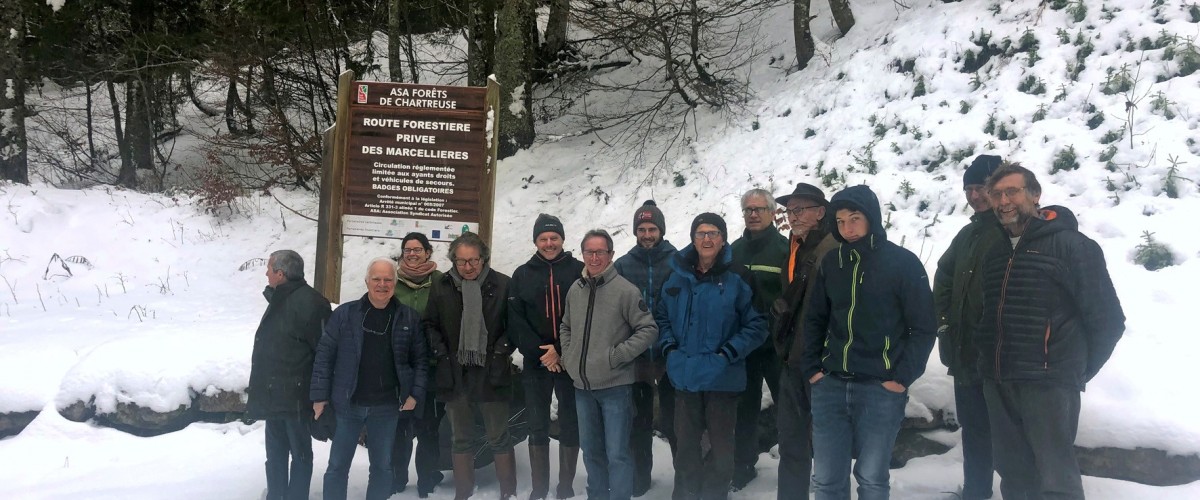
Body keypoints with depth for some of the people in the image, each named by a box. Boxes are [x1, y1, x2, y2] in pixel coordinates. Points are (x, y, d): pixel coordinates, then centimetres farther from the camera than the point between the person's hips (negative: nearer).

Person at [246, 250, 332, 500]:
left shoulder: (308, 302, -19)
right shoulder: (279, 300, 11)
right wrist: (260, 388, 20)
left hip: (296, 397, -9)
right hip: (274, 395, 9)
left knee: (300, 453, 4)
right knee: (275, 452, 18)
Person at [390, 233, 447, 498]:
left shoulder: (439, 282, -1)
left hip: (430, 363, -2)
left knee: (428, 423, 5)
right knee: (399, 421, 8)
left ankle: (427, 478, 17)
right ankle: (396, 477, 21)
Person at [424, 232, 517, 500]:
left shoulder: (502, 285, -5)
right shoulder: (442, 287, 2)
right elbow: (430, 324, 9)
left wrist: (501, 352, -8)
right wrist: (442, 355, -1)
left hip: (491, 374, -2)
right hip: (455, 374, 3)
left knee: (499, 438, 6)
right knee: (461, 438, 13)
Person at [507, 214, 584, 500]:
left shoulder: (578, 270, 0)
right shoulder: (522, 275, 6)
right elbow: (515, 321, 0)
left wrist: (561, 351, -14)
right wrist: (541, 352, -11)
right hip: (536, 362, 1)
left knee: (570, 426, 6)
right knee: (538, 428, 7)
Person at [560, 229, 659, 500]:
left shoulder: (625, 290, -12)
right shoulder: (575, 290, 6)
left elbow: (649, 329, -12)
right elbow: (566, 327, 21)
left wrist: (618, 356, -16)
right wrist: (568, 357, 8)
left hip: (615, 386, -5)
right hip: (582, 387, 6)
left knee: (617, 454, -2)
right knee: (591, 451, 18)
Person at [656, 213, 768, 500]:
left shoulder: (737, 278, -8)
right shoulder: (678, 276, 4)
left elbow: (757, 325, -7)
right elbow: (662, 316, 15)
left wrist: (729, 353, -15)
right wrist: (668, 346, 0)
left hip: (722, 378, -4)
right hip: (685, 376, 4)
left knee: (721, 445, 9)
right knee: (685, 444, 16)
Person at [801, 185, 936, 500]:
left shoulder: (903, 263, -4)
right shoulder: (831, 263, 8)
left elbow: (923, 328, -3)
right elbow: (815, 319, 15)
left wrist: (902, 378, -9)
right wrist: (811, 368, 5)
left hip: (881, 389, -3)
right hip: (830, 385, 4)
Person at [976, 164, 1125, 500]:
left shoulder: (1071, 245, -6)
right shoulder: (995, 254, 14)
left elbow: (1108, 319, -6)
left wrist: (1077, 370, 2)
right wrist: (992, 366, 9)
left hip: (1049, 384, -6)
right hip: (998, 385, 6)